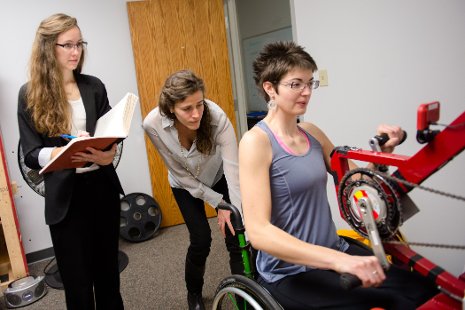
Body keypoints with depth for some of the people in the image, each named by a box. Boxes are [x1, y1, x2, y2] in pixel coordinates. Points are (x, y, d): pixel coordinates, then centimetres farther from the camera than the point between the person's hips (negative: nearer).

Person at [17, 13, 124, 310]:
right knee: (77, 277, 9)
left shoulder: (94, 86, 4)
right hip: (65, 194, -2)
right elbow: (30, 154, -5)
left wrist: (107, 154, -16)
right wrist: (62, 152, -25)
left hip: (102, 186, 3)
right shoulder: (30, 94, -3)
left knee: (108, 267, 16)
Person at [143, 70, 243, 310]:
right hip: (186, 185, 0)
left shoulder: (217, 117, -36)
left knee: (237, 239, -10)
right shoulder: (153, 124, -31)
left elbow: (234, 169, -40)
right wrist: (218, 202, -21)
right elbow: (181, 174, -21)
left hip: (218, 177, 0)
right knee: (201, 241, -5)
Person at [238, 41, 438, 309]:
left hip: (333, 253, 6)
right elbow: (258, 231, -23)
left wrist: (382, 150, -7)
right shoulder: (256, 141, -15)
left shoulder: (312, 133, 5)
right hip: (291, 273, -6)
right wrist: (338, 260, -32)